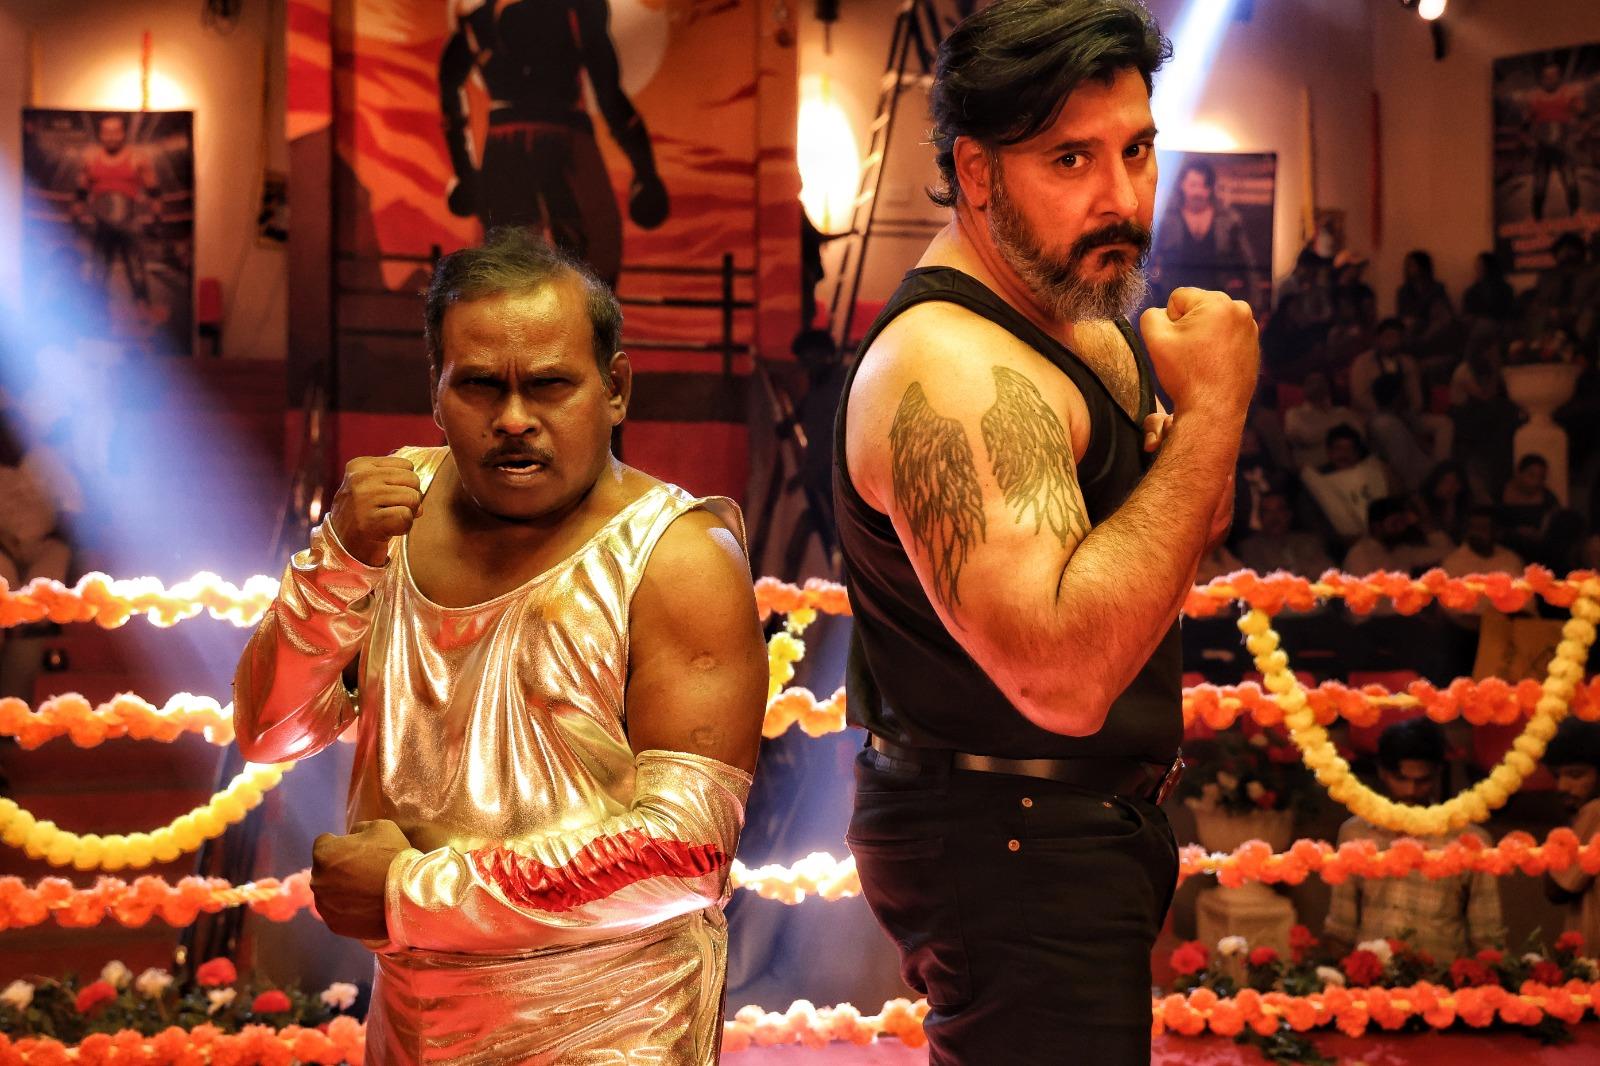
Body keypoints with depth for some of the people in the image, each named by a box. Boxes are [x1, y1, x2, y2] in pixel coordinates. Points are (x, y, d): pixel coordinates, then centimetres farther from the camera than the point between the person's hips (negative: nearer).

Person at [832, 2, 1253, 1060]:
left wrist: (1195, 427, -5)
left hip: (1091, 821, 10)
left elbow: (1190, 530, 19)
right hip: (1009, 843, -10)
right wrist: (1211, 411, -29)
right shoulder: (947, 368, -25)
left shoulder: (1083, 322, 7)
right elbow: (1063, 675, -37)